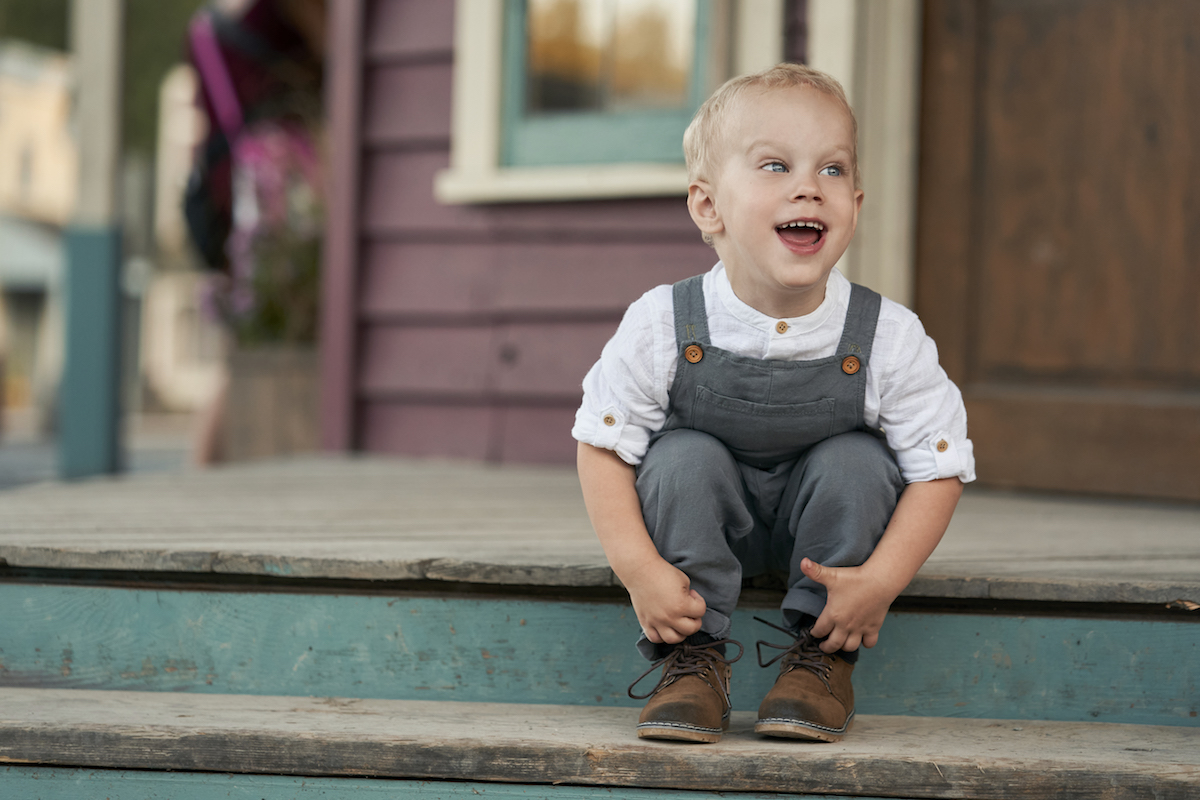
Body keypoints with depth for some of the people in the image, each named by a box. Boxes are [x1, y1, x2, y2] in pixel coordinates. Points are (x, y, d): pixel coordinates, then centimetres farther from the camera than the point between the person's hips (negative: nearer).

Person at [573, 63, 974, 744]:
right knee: (683, 457, -27)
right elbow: (603, 445, -15)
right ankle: (693, 657, -12)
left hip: (822, 520, 0)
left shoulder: (889, 338, -23)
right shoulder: (662, 328, -23)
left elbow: (941, 469, -17)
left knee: (856, 462, -27)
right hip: (707, 519, 0)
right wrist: (639, 569, -26)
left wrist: (881, 580, -27)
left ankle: (823, 657, -9)